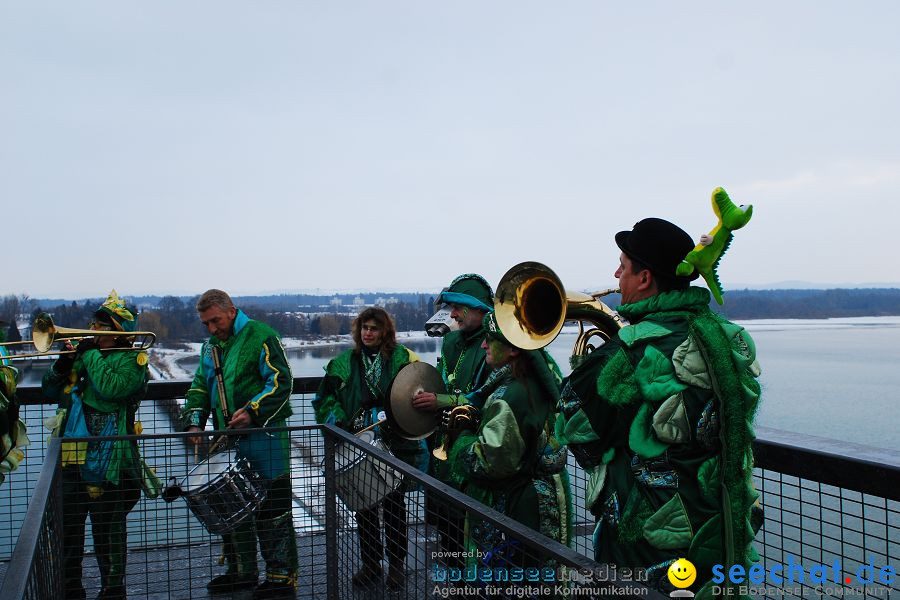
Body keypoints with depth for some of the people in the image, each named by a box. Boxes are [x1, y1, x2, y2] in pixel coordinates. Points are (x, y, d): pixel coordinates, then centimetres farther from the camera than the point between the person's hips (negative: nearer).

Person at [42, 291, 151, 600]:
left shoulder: (131, 360, -5)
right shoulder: (83, 356, 16)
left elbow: (112, 387, -24)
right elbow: (50, 390, 15)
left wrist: (91, 354, -13)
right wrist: (63, 363, -3)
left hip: (104, 461, -7)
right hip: (71, 456, 7)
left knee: (108, 530, 3)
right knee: (67, 529, 16)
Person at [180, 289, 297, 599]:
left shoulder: (260, 336, -10)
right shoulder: (210, 346, 15)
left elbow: (281, 381, -15)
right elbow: (200, 388, 17)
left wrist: (252, 410, -25)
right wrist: (193, 421, 1)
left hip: (264, 438, -8)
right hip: (228, 441, 8)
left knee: (271, 509, -2)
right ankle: (241, 571, 30)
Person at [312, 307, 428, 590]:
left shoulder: (403, 359, -2)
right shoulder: (343, 363, 7)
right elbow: (324, 398, 10)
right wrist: (338, 420, -6)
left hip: (395, 446, -3)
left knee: (394, 506, 7)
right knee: (364, 506, 10)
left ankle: (397, 565, 20)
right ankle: (370, 564, 23)